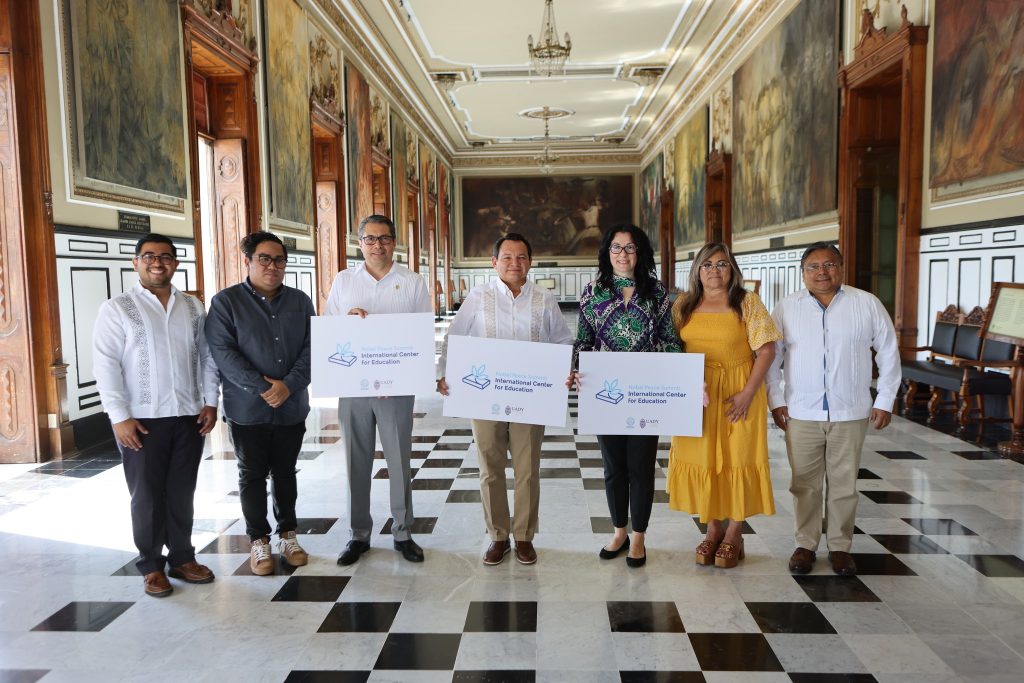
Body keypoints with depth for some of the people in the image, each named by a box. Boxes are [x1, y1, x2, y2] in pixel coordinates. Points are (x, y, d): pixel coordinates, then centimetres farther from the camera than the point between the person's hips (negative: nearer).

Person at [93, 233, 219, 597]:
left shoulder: (193, 307, 9)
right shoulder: (116, 309, -3)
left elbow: (207, 357, 11)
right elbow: (106, 366, -8)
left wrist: (210, 402, 3)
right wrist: (120, 417, -13)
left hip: (188, 416, 3)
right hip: (142, 419, -3)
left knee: (182, 492, 12)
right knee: (147, 495, 6)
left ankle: (182, 557, 25)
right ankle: (151, 566, 19)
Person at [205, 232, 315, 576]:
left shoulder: (300, 301, 7)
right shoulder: (226, 301, -3)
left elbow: (311, 348, 0)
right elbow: (222, 352, -12)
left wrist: (289, 385, -15)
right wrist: (262, 388, -19)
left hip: (292, 407, 3)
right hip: (247, 409, -3)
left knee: (285, 472, 14)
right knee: (252, 475, 8)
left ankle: (288, 534, 27)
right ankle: (258, 540, 21)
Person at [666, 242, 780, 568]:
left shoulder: (747, 302, -3)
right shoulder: (684, 305, 6)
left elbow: (766, 350, -6)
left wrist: (747, 393, -13)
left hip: (737, 395, -2)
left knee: (737, 458, 2)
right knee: (702, 458, 6)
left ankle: (734, 534, 17)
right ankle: (713, 529, 23)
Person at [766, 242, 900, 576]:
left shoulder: (867, 304, 0)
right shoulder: (786, 308, 1)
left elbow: (888, 353, 5)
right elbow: (771, 356, 5)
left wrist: (885, 400, 2)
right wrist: (776, 400, 0)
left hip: (851, 413, 0)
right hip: (801, 413, 0)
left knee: (844, 484, 8)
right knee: (804, 483, 8)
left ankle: (840, 546, 23)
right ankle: (805, 544, 21)